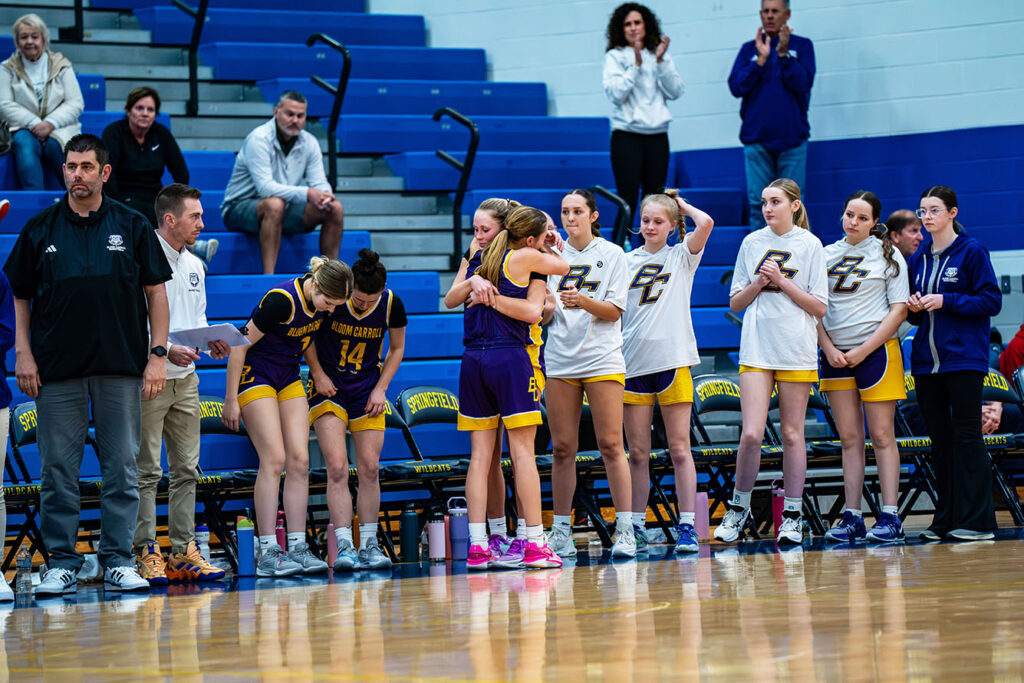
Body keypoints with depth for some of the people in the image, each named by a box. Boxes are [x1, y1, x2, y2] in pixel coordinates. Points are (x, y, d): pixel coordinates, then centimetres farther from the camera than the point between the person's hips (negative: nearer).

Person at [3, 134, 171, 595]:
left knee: (122, 467, 1)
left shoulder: (132, 227, 5)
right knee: (58, 470, 1)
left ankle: (119, 561, 7)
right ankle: (61, 564, 7)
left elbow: (155, 292, 7)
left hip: (121, 366, 0)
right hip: (56, 369, 0)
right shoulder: (39, 229, 6)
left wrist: (157, 354, -1)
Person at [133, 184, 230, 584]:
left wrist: (212, 344, 2)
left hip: (185, 379, 8)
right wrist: (166, 350, -24)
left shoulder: (194, 266, 13)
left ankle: (183, 552, 12)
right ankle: (146, 553, -2)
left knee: (186, 468, 8)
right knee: (147, 470, -4)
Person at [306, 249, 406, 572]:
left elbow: (397, 348, 7)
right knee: (337, 468, -14)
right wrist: (317, 373, -9)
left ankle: (369, 545, 11)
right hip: (329, 388, -2)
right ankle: (344, 547, -15)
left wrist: (381, 388, -2)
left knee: (369, 469, 1)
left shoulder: (392, 305, -10)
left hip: (367, 391, 2)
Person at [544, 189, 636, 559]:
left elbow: (615, 310, -4)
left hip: (602, 359, -3)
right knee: (562, 449, 3)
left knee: (611, 445, -6)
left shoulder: (612, 254, 3)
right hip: (560, 360, 3)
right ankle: (560, 531, 8)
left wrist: (584, 301, -21)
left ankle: (625, 531, -5)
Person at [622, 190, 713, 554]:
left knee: (679, 449, -2)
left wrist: (683, 206, 4)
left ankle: (687, 525, -1)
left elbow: (705, 223, -9)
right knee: (637, 452, 4)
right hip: (633, 361, 2)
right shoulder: (626, 261, 12)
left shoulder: (681, 256, 6)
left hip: (672, 359, -2)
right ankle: (637, 526, 9)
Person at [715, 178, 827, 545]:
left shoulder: (810, 245, 1)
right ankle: (739, 506, 7)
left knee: (792, 434, 2)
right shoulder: (752, 243, 9)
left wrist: (782, 281, -11)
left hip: (797, 350, -1)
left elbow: (819, 308, -2)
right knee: (751, 433, -10)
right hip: (756, 348, 1)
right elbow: (735, 303, 11)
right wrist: (759, 283, -6)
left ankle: (793, 515, 10)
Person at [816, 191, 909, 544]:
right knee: (849, 438, 4)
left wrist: (863, 351, -11)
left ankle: (890, 518, -3)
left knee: (882, 436, -3)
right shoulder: (826, 255, 9)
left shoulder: (888, 255, 0)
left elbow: (898, 309, -5)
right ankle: (852, 516, 5)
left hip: (876, 352, -4)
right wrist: (828, 348, -5)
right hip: (835, 353, 4)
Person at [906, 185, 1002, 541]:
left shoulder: (971, 251, -3)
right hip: (926, 361, 6)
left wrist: (946, 301, -14)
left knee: (966, 435, -7)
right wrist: (915, 308, -1)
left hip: (964, 359, -6)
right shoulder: (918, 260, 15)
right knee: (939, 438, 7)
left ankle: (976, 520, -6)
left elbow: (992, 301, -8)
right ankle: (946, 518, 10)